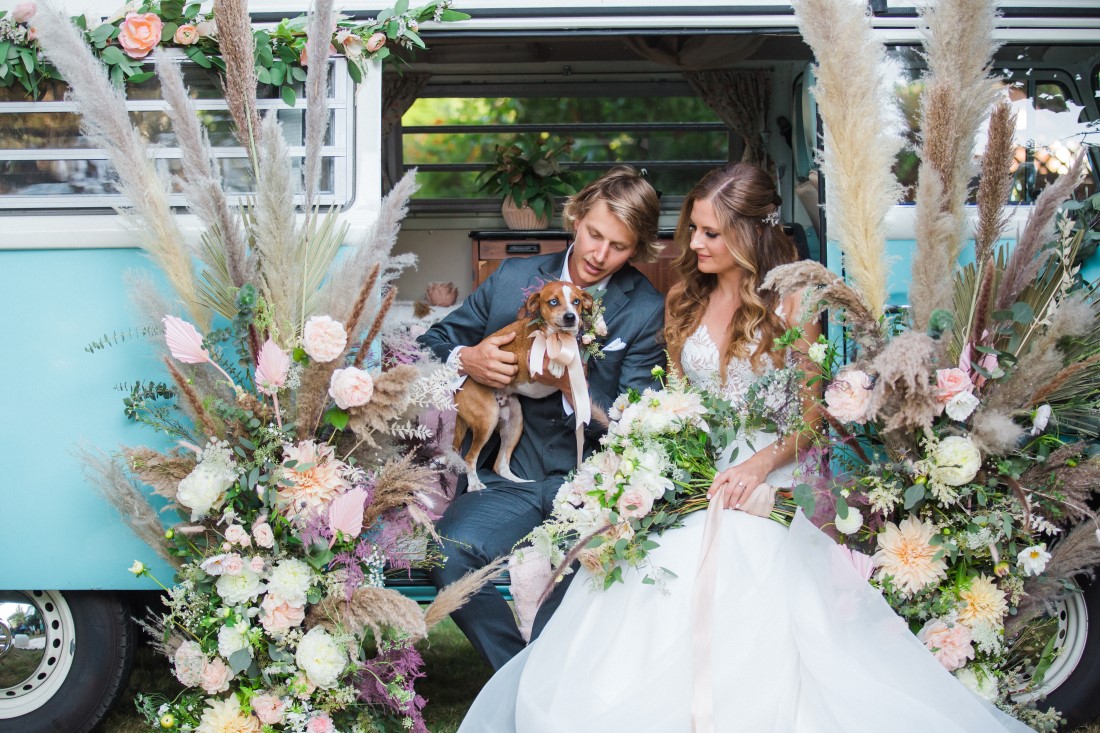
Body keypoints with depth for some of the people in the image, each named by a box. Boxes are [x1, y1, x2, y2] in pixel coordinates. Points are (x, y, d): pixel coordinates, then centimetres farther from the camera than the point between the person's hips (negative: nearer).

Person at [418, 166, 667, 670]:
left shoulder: (647, 312, 4)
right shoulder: (514, 278, 11)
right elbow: (431, 344, 16)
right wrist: (464, 360, -7)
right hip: (510, 475, 2)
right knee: (448, 553, -27)